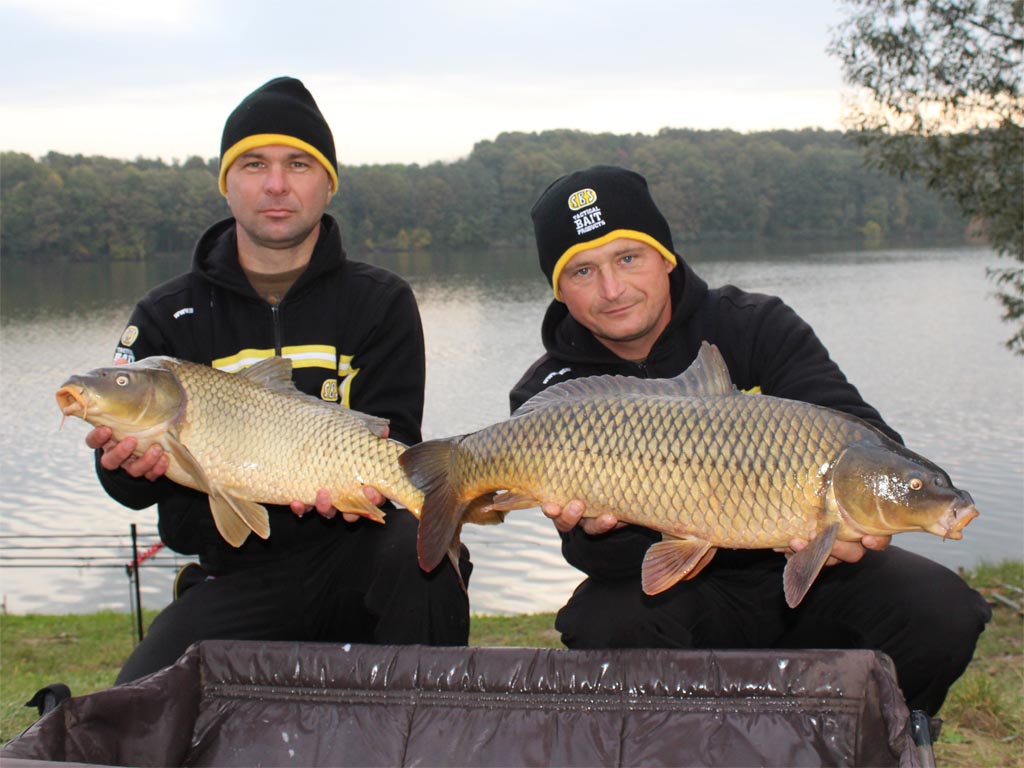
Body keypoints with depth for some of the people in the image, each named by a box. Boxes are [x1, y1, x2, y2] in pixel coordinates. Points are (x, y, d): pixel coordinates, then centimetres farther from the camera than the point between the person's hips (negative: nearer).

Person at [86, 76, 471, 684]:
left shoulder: (381, 302, 6)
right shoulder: (168, 318, 8)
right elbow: (131, 489, 1)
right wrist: (130, 463, -24)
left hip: (352, 550, 0)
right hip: (237, 576, 1)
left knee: (420, 549, -33)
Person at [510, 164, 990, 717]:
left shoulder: (757, 328, -5)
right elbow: (618, 563, -14)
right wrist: (595, 534, -39)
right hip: (679, 593, -1)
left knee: (938, 612, -24)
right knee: (605, 627, -33)